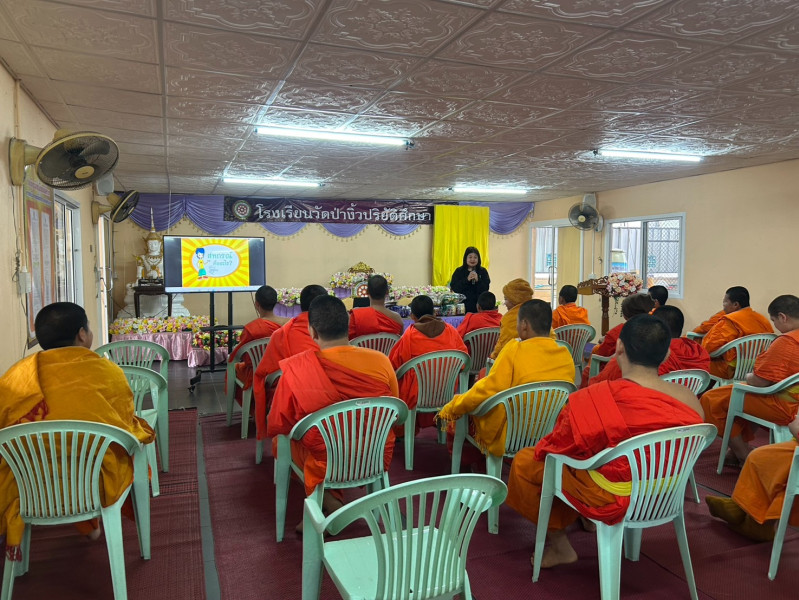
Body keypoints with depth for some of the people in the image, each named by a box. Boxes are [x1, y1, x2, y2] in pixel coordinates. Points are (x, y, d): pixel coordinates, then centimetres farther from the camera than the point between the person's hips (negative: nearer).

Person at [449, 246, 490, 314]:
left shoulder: (483, 271, 7)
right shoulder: (459, 271, 5)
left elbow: (485, 289, -1)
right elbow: (454, 288, -5)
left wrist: (478, 280, -16)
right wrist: (466, 280, -14)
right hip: (462, 305, -1)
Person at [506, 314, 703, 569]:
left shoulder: (594, 400, -29)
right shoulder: (690, 399, -12)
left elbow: (557, 447, -14)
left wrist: (541, 449, 9)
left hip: (614, 501, -6)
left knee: (525, 460, 13)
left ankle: (560, 545, 24)